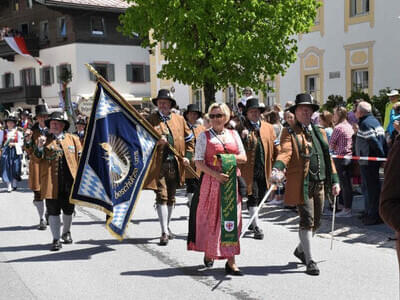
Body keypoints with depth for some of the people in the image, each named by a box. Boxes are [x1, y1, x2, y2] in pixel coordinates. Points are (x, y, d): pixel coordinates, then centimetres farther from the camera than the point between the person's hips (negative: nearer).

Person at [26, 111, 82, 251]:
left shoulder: (73, 139, 9)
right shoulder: (44, 140, 8)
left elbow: (80, 158, 9)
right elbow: (37, 159, 1)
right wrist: (40, 146, -16)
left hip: (70, 182, 1)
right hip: (51, 183, -1)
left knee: (68, 210, 13)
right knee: (53, 211, -1)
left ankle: (66, 232, 36)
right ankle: (56, 239, 7)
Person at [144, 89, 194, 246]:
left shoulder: (179, 119, 12)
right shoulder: (150, 120, 3)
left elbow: (189, 139, 18)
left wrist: (188, 156, 4)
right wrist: (156, 142, -21)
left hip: (175, 164, 4)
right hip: (158, 164, -4)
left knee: (171, 198, 14)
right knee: (161, 196, -11)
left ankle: (167, 226, 30)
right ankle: (164, 232, -11)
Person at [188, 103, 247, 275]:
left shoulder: (234, 135, 12)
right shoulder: (204, 136, 2)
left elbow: (244, 158, 11)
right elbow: (199, 163, -5)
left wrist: (231, 157, -9)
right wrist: (216, 174, -18)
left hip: (233, 181, 2)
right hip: (212, 182, -2)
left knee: (232, 219, 0)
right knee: (211, 219, 5)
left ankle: (230, 261, 2)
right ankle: (208, 252, 27)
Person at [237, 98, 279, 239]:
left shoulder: (269, 128, 12)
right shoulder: (242, 129, 0)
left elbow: (275, 148, 13)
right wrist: (244, 137, -23)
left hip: (264, 170, 4)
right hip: (249, 170, -4)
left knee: (261, 197, 12)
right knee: (253, 196, -5)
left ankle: (253, 221, 30)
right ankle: (256, 226, 0)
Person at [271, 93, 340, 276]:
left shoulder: (320, 132, 18)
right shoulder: (289, 133, -1)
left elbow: (327, 157, 20)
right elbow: (285, 152, -18)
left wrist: (334, 180, 15)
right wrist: (277, 169, -37)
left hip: (320, 184, 6)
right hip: (301, 184, -6)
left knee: (316, 223, 13)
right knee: (307, 221, -8)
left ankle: (300, 250, 35)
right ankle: (309, 261, 1)